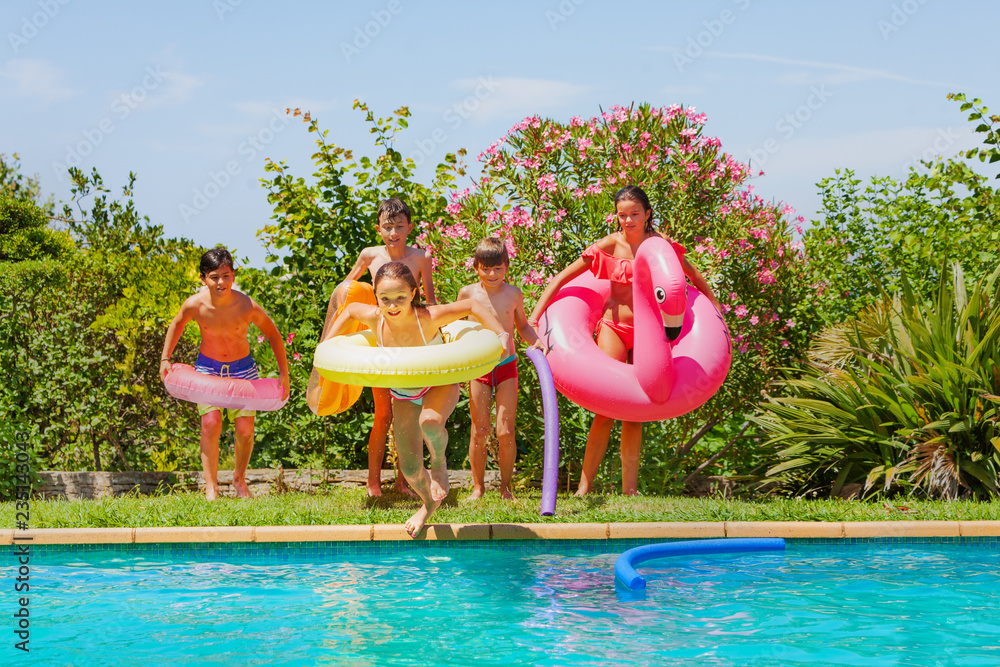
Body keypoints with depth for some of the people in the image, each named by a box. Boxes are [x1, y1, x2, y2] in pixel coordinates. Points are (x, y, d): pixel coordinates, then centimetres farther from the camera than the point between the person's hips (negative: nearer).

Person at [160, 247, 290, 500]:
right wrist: (165, 358, 1)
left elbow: (273, 335, -8)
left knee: (244, 429, -7)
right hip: (208, 368, 0)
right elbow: (177, 324, 4)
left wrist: (284, 374, -7)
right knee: (210, 423, -18)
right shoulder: (195, 305, -21)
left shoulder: (247, 306, -25)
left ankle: (240, 479, 22)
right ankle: (211, 488, -9)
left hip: (242, 369, 0)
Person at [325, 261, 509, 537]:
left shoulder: (428, 318, -34)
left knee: (430, 421, -40)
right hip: (403, 396, 3)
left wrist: (502, 335, -31)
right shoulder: (374, 319, -25)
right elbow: (350, 310, -1)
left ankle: (439, 462, -5)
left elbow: (472, 306, -22)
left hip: (439, 383, -3)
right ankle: (429, 503, 40)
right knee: (410, 469, 4)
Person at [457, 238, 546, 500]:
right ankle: (478, 487, 15)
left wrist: (536, 341, -3)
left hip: (506, 368, 0)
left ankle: (505, 487, 12)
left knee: (505, 432, -3)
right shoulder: (468, 293, -2)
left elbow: (522, 326, 15)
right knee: (479, 431, 1)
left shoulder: (513, 294, 0)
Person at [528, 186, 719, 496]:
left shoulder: (660, 244, 1)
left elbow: (696, 278, 17)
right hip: (614, 326, -3)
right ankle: (584, 486, -9)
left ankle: (629, 490, 9)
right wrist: (535, 316, -15)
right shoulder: (609, 246, -8)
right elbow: (561, 278, -9)